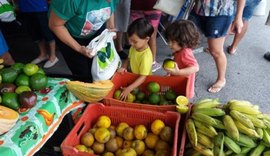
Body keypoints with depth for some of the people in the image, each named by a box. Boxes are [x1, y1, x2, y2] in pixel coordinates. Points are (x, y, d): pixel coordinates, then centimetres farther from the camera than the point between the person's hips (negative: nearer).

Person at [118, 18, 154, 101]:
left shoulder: (146, 56, -33)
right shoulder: (134, 47, -10)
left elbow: (142, 77, -33)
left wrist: (128, 89, -37)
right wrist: (124, 67, -12)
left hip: (141, 83, -7)